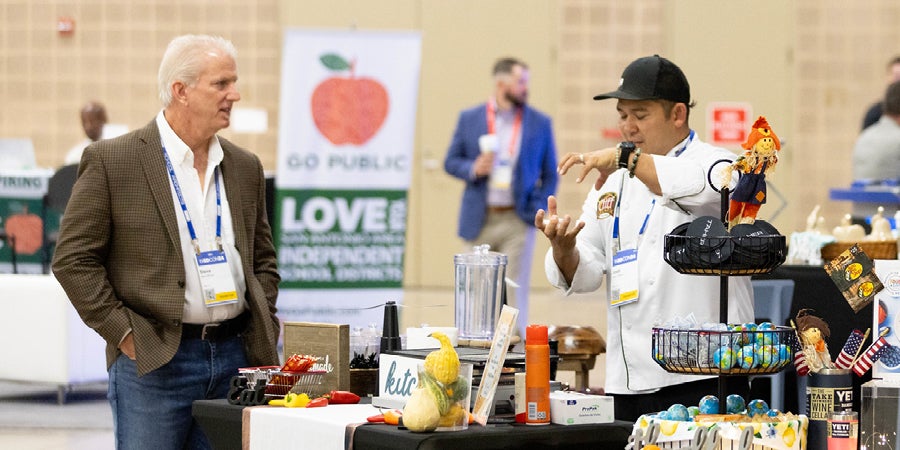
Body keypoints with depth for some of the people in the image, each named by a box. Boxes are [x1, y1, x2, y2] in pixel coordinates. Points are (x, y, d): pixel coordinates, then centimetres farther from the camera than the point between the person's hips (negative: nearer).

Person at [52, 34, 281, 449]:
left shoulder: (245, 167, 13)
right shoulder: (110, 161, -4)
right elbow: (74, 258, -4)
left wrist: (263, 331, 9)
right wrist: (124, 333, -9)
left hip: (235, 357, 5)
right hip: (153, 362, -5)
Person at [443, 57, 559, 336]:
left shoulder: (540, 123, 5)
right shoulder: (470, 119, 7)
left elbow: (550, 174, 9)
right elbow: (451, 162, 11)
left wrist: (539, 209, -4)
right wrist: (473, 169, -10)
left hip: (518, 221, -1)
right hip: (479, 221, 1)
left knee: (514, 292, -5)